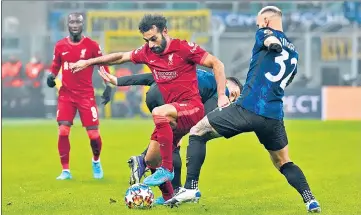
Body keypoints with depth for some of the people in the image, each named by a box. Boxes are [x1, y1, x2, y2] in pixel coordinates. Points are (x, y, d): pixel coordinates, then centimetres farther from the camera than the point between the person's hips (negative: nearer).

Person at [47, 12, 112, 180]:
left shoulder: (92, 45, -5)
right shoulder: (60, 46, 2)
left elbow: (103, 66, 2)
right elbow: (55, 66, 14)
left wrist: (108, 86, -5)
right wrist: (51, 76, -7)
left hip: (86, 95, -2)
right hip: (66, 94, 2)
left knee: (93, 134, -2)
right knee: (63, 132, -10)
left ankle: (96, 161, 29)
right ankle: (65, 170, 2)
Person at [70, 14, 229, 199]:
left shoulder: (183, 48, -11)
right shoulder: (147, 52, 6)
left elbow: (217, 64, -10)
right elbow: (120, 57, 20)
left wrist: (221, 96, -17)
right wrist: (88, 62, 20)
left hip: (192, 108, -7)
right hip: (174, 117, 7)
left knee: (158, 113, -35)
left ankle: (167, 170, -26)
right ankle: (169, 197, 26)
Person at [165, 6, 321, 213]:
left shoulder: (265, 34, 6)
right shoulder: (294, 52, 23)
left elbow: (272, 42, -17)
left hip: (247, 109, -5)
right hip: (274, 117, 5)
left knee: (197, 133, 10)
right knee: (285, 164, 23)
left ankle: (191, 188, -2)